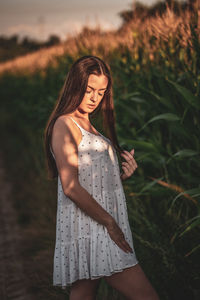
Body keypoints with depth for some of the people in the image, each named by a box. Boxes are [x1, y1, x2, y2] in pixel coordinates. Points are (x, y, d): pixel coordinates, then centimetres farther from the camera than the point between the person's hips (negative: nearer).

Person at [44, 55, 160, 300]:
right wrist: (110, 223, -14)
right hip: (87, 229, -9)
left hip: (97, 230, 9)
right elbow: (71, 187, -15)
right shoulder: (64, 125, -7)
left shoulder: (89, 127, 21)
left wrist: (122, 176, 2)